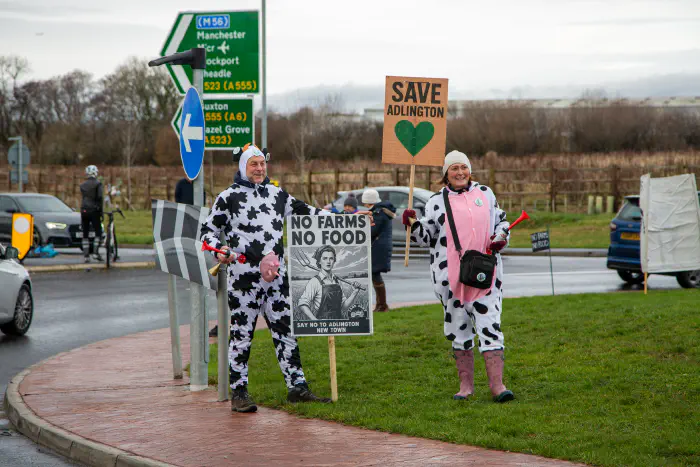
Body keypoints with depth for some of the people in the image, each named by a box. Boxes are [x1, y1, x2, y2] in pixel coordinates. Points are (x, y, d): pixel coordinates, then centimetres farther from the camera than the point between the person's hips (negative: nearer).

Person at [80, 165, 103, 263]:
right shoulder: (97, 183, -4)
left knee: (85, 234, 6)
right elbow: (100, 197, -12)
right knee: (98, 232, 5)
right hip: (94, 210, -5)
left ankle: (86, 256, 3)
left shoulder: (82, 185, 12)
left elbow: (83, 197, 14)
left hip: (84, 210, 5)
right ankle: (96, 252, -8)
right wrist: (101, 211, -8)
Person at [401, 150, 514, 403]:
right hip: (450, 274, 0)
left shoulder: (485, 193, 12)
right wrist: (413, 224, -9)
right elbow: (427, 237, 9)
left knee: (490, 325, -9)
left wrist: (501, 237, 2)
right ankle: (466, 384, 17)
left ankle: (497, 385, -12)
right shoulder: (437, 201, 7)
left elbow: (500, 220, 21)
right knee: (459, 327, 6)